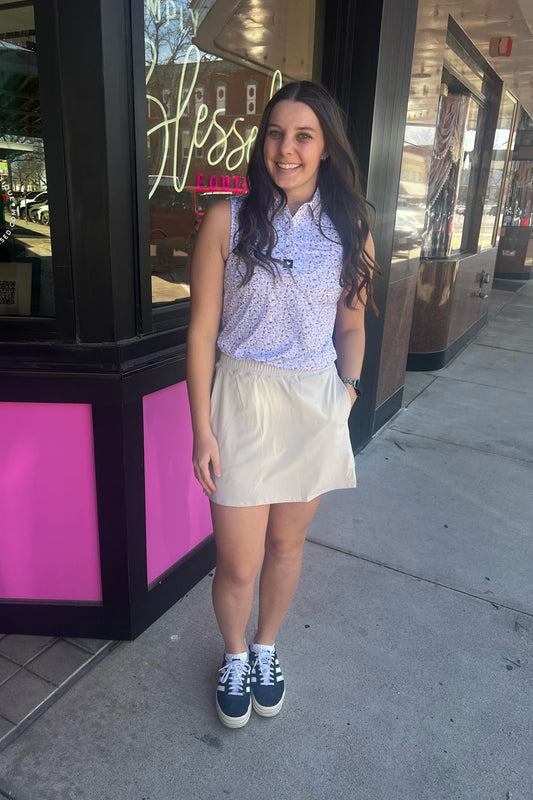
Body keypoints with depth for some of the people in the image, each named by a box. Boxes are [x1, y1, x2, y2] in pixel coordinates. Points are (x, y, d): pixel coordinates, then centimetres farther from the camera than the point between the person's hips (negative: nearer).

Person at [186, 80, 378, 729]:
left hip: (317, 405, 3)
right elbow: (202, 331, -7)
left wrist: (348, 389, 16)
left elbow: (351, 323, 12)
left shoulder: (349, 228, 2)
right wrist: (202, 430, -9)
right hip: (243, 401, -2)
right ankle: (234, 656, 39)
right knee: (238, 564, 4)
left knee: (286, 544, 17)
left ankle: (266, 650, 46)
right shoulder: (228, 220, -7)